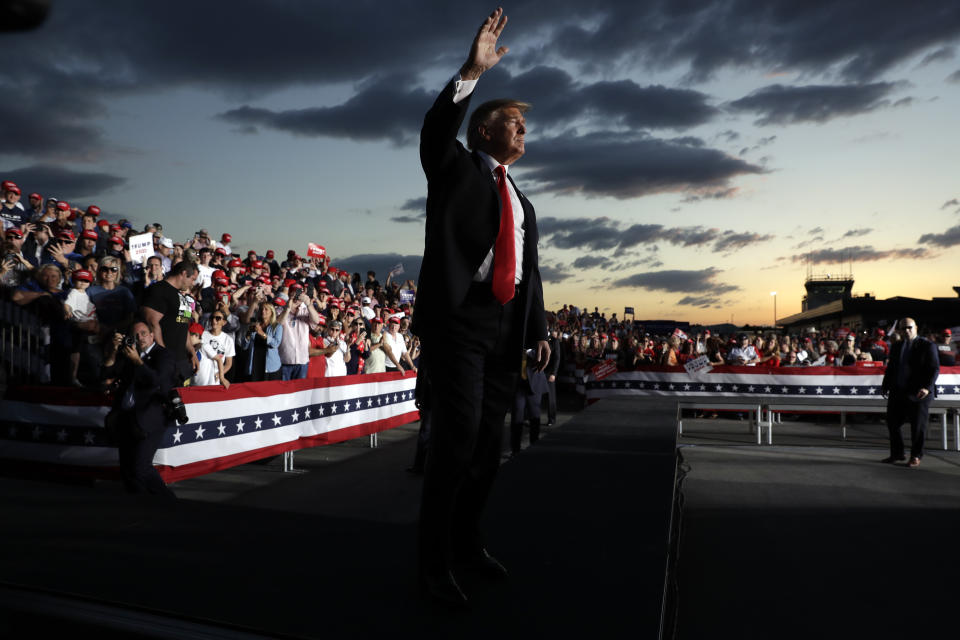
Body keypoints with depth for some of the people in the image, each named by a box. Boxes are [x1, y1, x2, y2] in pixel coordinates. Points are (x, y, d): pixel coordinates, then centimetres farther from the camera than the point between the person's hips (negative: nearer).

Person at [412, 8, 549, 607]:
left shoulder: (523, 205, 26)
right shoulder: (455, 168, 9)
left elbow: (531, 272, 21)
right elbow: (435, 128, -14)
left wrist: (539, 330, 14)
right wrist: (472, 73, -22)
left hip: (506, 325, 7)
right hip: (458, 316, -7)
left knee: (489, 442, 10)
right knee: (458, 436, -12)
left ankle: (469, 543, 26)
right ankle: (435, 563, 2)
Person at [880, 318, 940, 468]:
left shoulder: (927, 345, -3)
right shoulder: (896, 347, 13)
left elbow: (934, 369, -8)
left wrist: (927, 387, -19)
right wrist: (885, 386, 10)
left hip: (918, 393, -5)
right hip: (897, 392, 5)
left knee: (918, 426, 3)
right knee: (892, 423, 8)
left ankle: (916, 456, 17)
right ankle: (896, 454, 22)